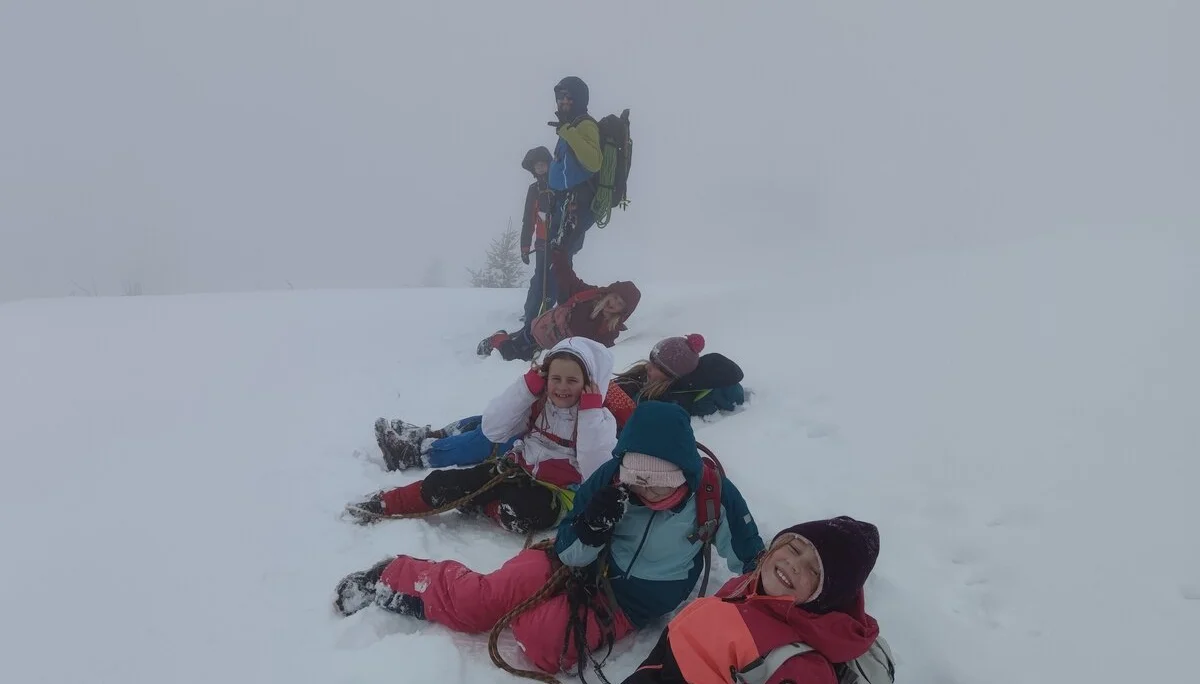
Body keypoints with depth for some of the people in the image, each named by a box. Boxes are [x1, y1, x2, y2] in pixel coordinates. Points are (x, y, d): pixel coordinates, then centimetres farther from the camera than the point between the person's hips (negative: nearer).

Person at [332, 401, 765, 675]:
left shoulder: (712, 495, -16)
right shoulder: (610, 480, -12)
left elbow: (751, 562, -2)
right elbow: (569, 553, -8)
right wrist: (594, 525, -28)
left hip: (630, 602, -1)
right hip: (579, 568, 1)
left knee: (544, 641, -29)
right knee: (477, 598, -17)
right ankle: (395, 577, 8)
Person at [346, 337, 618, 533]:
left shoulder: (600, 420, -12)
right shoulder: (537, 402, 1)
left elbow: (595, 478, -26)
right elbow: (493, 430, -8)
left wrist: (590, 412, -28)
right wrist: (528, 385, -16)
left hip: (556, 493, -4)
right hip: (518, 471, 5)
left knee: (516, 514, -36)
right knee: (447, 482, -13)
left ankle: (478, 505, -4)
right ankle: (386, 503, 6)